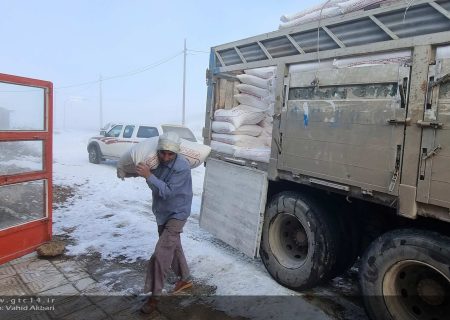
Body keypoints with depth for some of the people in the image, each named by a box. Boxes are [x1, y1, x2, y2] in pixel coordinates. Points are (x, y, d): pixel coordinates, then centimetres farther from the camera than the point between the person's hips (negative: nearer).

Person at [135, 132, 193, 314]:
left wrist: (148, 176, -36)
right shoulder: (156, 161, -7)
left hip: (177, 214, -7)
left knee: (160, 254, -8)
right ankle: (185, 279, 41)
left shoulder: (182, 167, -27)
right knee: (173, 247, 21)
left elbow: (167, 192, -32)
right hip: (162, 212, 7)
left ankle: (154, 296, 9)